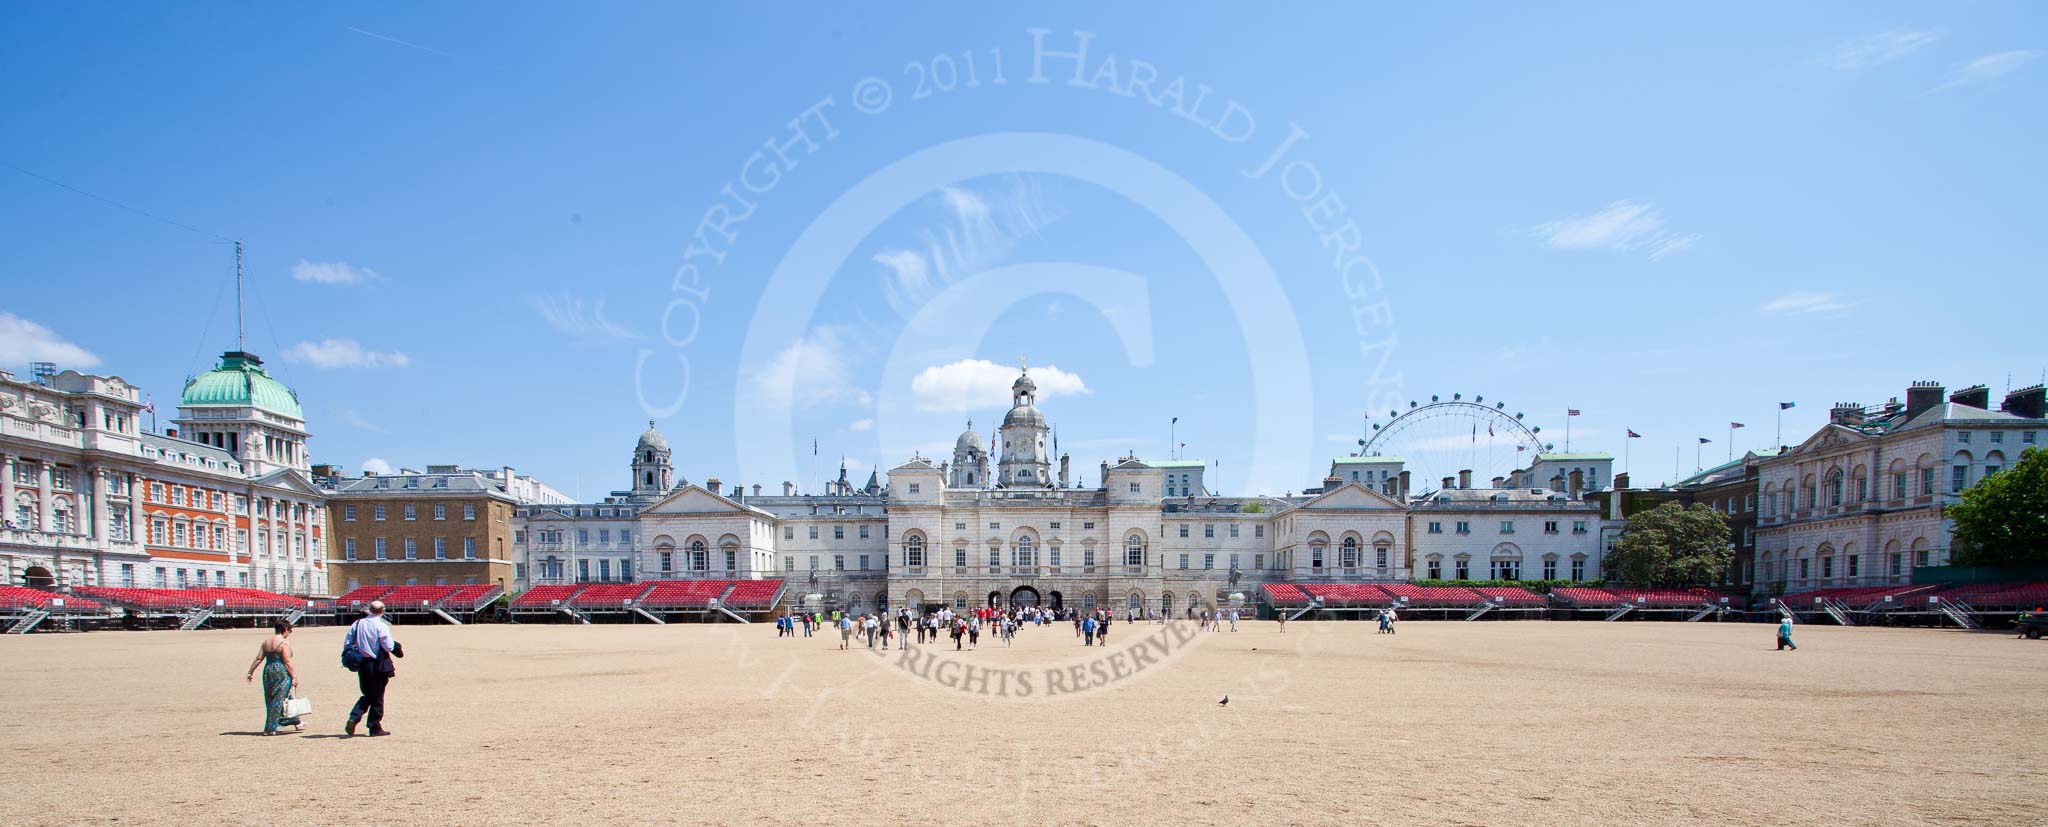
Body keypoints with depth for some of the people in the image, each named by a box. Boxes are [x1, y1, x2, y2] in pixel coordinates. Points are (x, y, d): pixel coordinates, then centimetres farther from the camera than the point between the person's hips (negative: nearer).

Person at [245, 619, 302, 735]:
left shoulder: (266, 641, 9)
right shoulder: (284, 643, -11)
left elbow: (258, 659, 8)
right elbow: (287, 662, -14)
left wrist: (251, 672, 15)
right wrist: (294, 676, -10)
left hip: (268, 671, 7)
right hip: (281, 673, -7)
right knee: (278, 700, 0)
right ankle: (270, 728, 0)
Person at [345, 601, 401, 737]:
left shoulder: (357, 624, 4)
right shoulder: (381, 626, -13)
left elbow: (349, 642, 7)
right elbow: (388, 646, -17)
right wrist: (399, 649, 2)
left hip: (362, 664, 5)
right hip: (378, 665, -5)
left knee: (367, 695, 19)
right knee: (377, 697, 4)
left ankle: (353, 718, 0)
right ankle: (375, 728, 9)